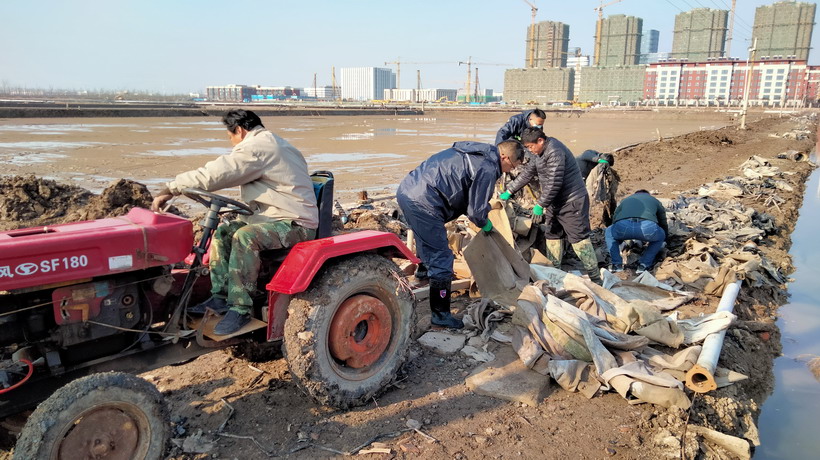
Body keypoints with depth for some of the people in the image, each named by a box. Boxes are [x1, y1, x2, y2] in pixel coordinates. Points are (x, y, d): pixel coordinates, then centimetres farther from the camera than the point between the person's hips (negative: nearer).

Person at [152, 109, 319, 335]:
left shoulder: (257, 147, -16)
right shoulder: (271, 143, 19)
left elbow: (214, 174, -20)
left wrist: (170, 189, -13)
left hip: (296, 224, -11)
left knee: (244, 236, -32)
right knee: (223, 231, 7)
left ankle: (240, 308, -22)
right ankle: (221, 297, 6)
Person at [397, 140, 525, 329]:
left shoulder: (473, 152, 19)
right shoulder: (487, 169, -9)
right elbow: (476, 210, -7)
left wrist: (480, 217, 25)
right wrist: (485, 224, 15)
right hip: (422, 203, -10)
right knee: (441, 259, -2)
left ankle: (424, 270, 61)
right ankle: (441, 314, 5)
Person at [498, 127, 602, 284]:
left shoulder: (554, 152, -23)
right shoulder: (541, 153, 10)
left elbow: (554, 183, -26)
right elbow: (527, 173, 18)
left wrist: (540, 205, -20)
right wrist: (509, 191, 17)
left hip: (572, 202, -10)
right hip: (555, 203, 10)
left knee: (579, 239, -9)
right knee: (552, 236, 14)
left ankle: (595, 278, -2)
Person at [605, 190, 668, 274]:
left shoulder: (625, 200, 41)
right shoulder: (655, 201, 39)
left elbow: (614, 221, 47)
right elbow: (664, 224, 48)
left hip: (622, 226, 1)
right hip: (647, 227, -1)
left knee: (609, 232, 35)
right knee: (660, 236, 34)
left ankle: (617, 264, 25)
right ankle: (643, 265, 24)